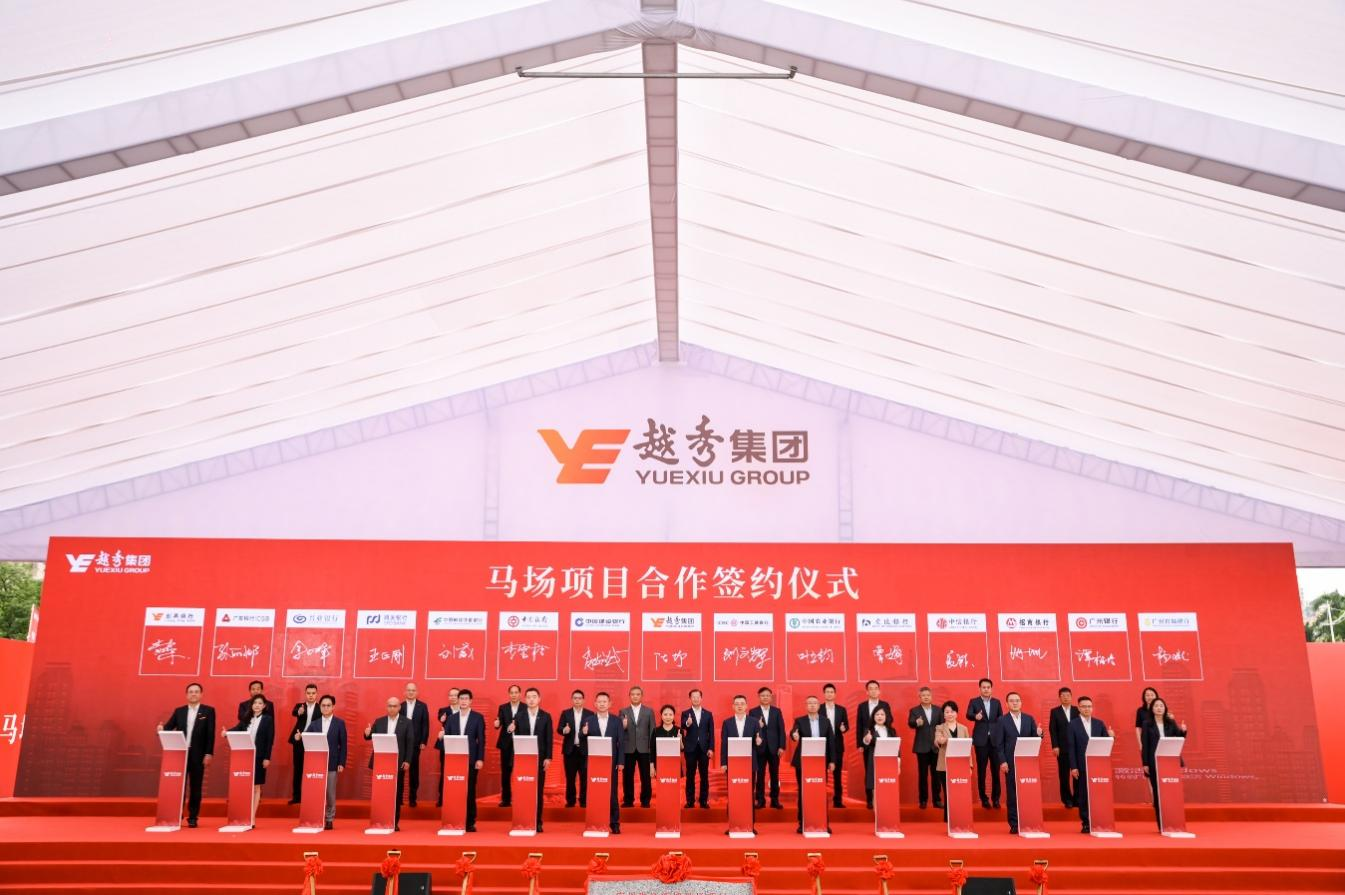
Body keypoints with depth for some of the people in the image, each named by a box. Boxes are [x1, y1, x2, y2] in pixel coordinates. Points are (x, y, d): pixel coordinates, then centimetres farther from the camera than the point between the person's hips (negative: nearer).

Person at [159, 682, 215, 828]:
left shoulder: (208, 711, 1)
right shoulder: (179, 711, 10)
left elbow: (211, 734, -4)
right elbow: (169, 727, 2)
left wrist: (209, 753, -11)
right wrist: (162, 728, -21)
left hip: (198, 755, -2)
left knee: (195, 787, 3)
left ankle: (193, 817, 10)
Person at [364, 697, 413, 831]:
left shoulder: (406, 722, 1)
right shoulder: (379, 721, 9)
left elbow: (409, 743, -3)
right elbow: (371, 736, 6)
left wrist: (407, 761, -10)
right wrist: (367, 734, -18)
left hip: (398, 763, -2)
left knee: (397, 792, 3)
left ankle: (395, 822, 10)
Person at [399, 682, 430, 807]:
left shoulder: (422, 706, 4)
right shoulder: (400, 706, 6)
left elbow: (425, 725, 1)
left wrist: (423, 741, -6)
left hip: (415, 743, -1)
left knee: (414, 770, 4)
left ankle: (412, 798, 11)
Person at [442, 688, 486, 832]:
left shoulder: (478, 717, 2)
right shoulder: (451, 718, 10)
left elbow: (481, 739, -2)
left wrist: (480, 759, -9)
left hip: (471, 759, -2)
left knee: (470, 791, 0)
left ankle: (470, 822, 6)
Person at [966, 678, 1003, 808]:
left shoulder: (997, 702, 10)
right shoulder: (974, 701, 1)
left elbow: (1001, 718, 11)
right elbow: (968, 715, -14)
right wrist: (975, 716, -36)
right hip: (981, 740, -2)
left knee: (996, 770, 3)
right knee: (981, 770, 2)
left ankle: (996, 798, 13)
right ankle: (984, 799, 10)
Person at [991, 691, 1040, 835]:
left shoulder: (1029, 719, 8)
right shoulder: (1002, 720, 0)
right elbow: (999, 743, -2)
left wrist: (1038, 734, -16)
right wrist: (1002, 761, -9)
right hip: (1011, 762, -2)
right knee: (1012, 793, 1)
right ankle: (1014, 824, 7)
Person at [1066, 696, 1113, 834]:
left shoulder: (1099, 724, 10)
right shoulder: (1073, 724, 0)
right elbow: (1071, 747, -4)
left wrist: (1110, 736, -14)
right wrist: (1073, 767, -10)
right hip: (1082, 766, -3)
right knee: (1083, 795, 2)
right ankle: (1086, 824, 8)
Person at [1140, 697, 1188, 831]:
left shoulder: (1171, 723, 8)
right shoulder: (1147, 725, 1)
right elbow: (1144, 746, -1)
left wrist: (1183, 731, -17)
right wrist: (1145, 764, -7)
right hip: (1154, 762, -2)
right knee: (1158, 793, 0)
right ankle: (1161, 825, 4)